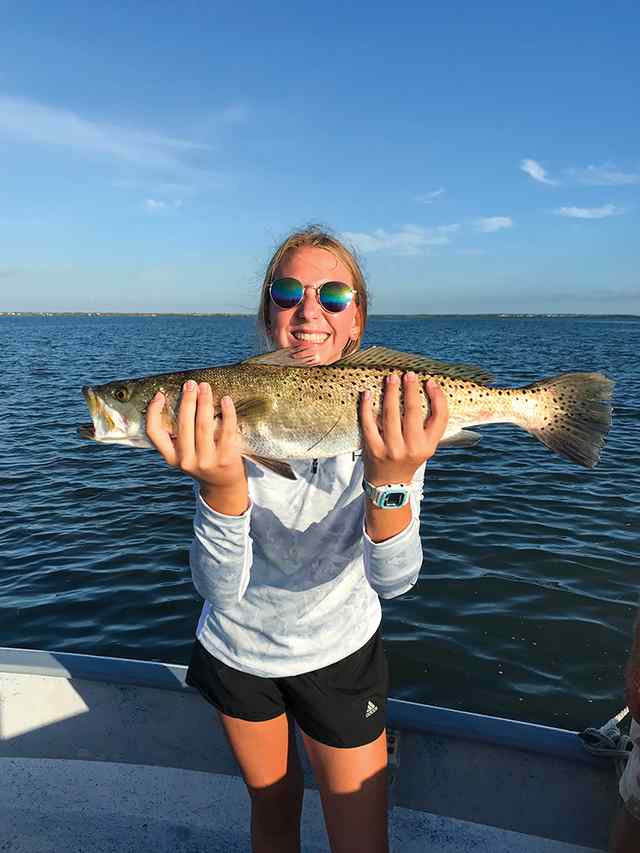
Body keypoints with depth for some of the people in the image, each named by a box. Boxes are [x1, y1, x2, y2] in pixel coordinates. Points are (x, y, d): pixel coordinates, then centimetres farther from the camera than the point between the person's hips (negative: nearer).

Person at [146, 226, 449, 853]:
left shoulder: (392, 419, -19)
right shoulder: (228, 409, -19)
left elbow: (393, 580, -29)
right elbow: (219, 588, -27)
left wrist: (394, 480, -49)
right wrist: (222, 485, -46)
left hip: (339, 655, 0)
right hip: (236, 650, 1)